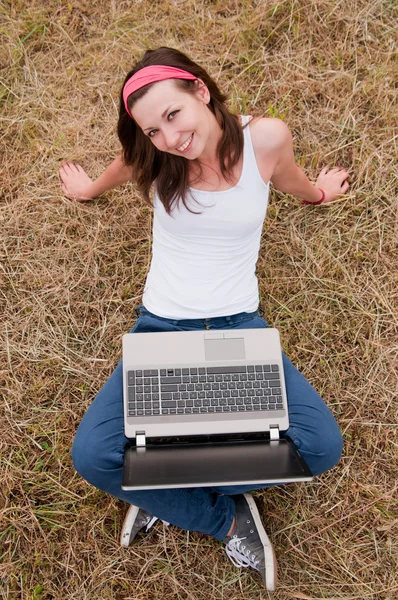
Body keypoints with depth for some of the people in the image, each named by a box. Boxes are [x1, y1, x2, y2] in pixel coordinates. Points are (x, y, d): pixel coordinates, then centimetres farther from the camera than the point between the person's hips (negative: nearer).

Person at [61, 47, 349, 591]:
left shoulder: (266, 138, -10)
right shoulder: (154, 159, -7)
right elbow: (124, 164, 19)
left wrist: (319, 193, 36)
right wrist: (89, 188, 40)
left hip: (239, 326, 1)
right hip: (161, 327, 0)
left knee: (321, 446, -22)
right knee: (92, 456, -23)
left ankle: (165, 488, -4)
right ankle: (228, 517, -2)